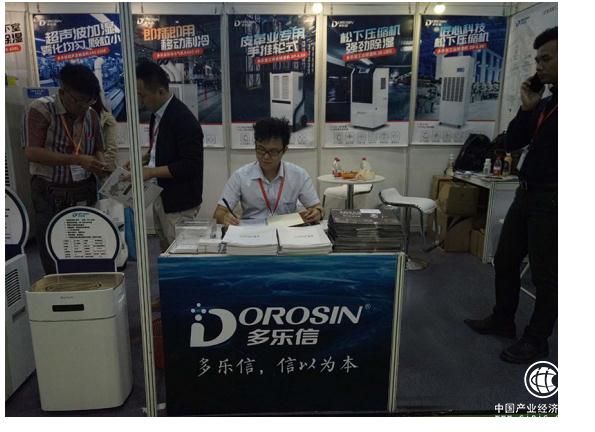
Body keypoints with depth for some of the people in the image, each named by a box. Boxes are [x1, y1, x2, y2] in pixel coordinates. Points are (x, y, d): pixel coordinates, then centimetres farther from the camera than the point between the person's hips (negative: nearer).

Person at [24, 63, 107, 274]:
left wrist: (99, 164, -7)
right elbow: (32, 152, -18)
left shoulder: (91, 115, 6)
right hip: (50, 195, -3)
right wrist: (76, 160, -26)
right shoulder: (40, 109, -9)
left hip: (84, 192, 4)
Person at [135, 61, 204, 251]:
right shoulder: (158, 113, 7)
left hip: (178, 202, -8)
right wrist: (144, 159, 5)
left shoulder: (183, 119, -20)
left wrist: (151, 172, -20)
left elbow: (190, 165, -23)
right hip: (160, 197, 8)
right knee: (166, 251, 18)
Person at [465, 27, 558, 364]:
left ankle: (537, 340, 22)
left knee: (545, 274, 5)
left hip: (549, 200, -8)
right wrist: (527, 109, 1)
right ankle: (503, 320, 34)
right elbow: (512, 143, 10)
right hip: (527, 194, 9)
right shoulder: (545, 102, 14)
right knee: (505, 261, 16)